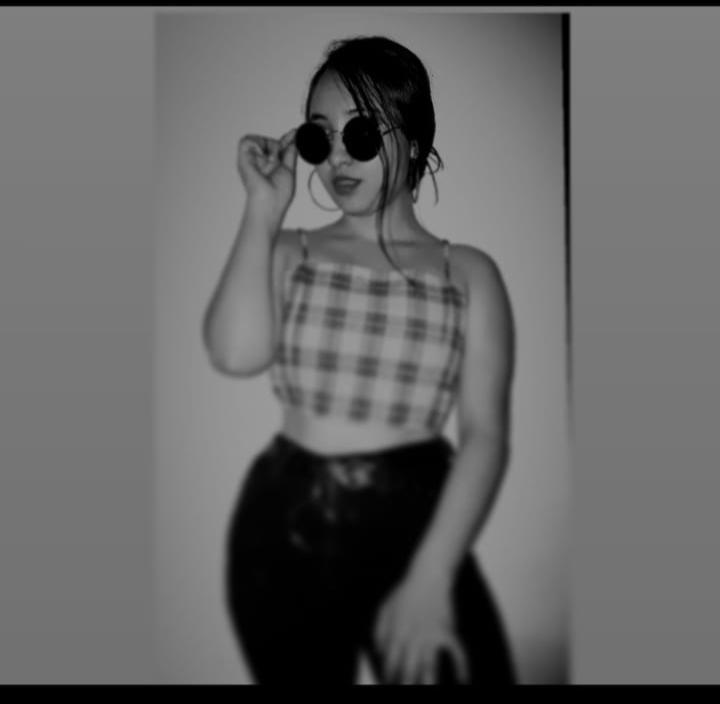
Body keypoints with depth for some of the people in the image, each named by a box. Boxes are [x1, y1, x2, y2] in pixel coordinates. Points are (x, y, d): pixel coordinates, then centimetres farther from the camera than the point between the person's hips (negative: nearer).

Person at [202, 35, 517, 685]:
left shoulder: (468, 273, 2)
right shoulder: (289, 255, 6)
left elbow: (486, 434, -7)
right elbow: (236, 353, -15)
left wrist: (430, 577, -18)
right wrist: (265, 210, -8)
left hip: (412, 522, -1)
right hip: (284, 530, 2)